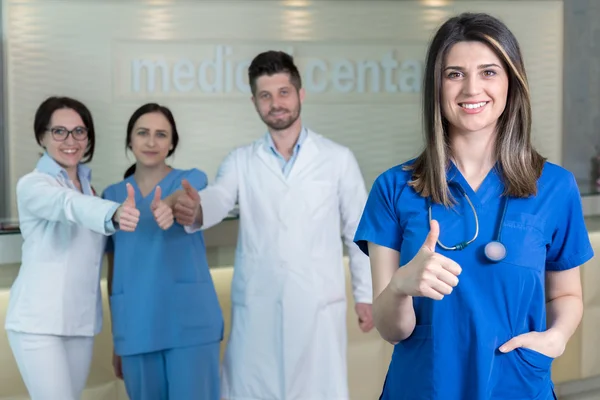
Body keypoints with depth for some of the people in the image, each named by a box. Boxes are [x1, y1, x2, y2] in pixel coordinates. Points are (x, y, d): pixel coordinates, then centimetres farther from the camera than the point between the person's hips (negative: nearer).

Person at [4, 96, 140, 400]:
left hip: (81, 319, 7)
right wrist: (114, 214, -53)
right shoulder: (32, 185, -13)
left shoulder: (88, 186, 11)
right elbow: (69, 206, -34)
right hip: (38, 321, -6)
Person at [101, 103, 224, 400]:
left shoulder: (191, 179, 3)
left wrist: (167, 206, -46)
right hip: (136, 326, 3)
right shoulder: (113, 195, 11)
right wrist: (116, 337, 12)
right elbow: (114, 268, 12)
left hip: (189, 321, -3)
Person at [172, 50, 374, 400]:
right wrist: (194, 209, -34)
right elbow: (217, 199, -11)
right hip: (257, 307, 1)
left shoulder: (338, 158, 4)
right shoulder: (241, 161, 7)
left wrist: (366, 293, 5)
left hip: (318, 305, -1)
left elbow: (359, 231, 7)